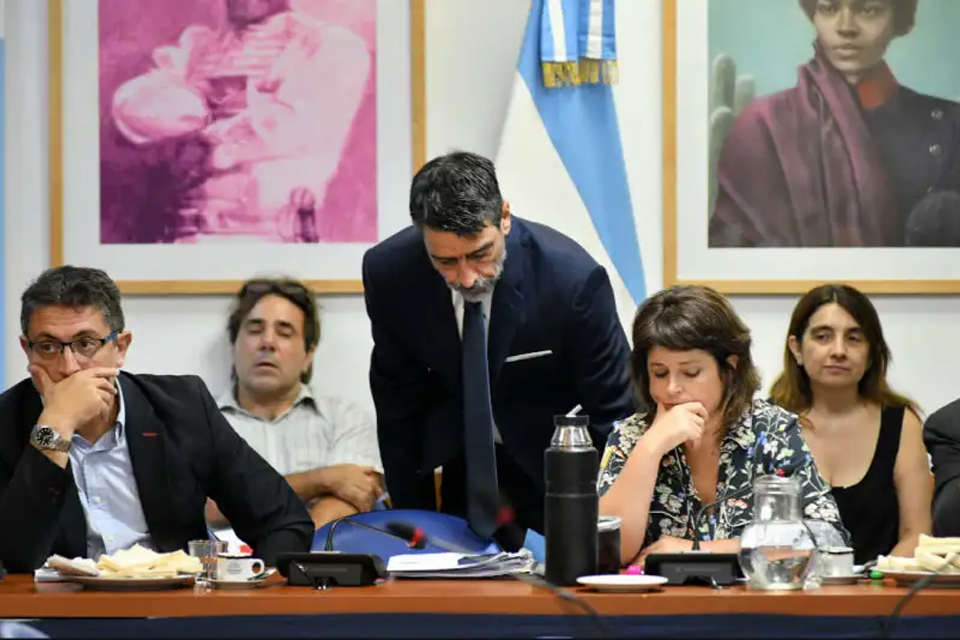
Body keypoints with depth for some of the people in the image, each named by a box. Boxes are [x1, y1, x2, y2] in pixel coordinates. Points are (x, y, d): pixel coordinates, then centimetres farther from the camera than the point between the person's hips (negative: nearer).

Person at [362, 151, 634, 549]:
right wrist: (413, 517, -3)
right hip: (467, 462, 3)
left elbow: (612, 412, -17)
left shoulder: (573, 278, -29)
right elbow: (398, 407, -5)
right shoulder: (388, 273, -19)